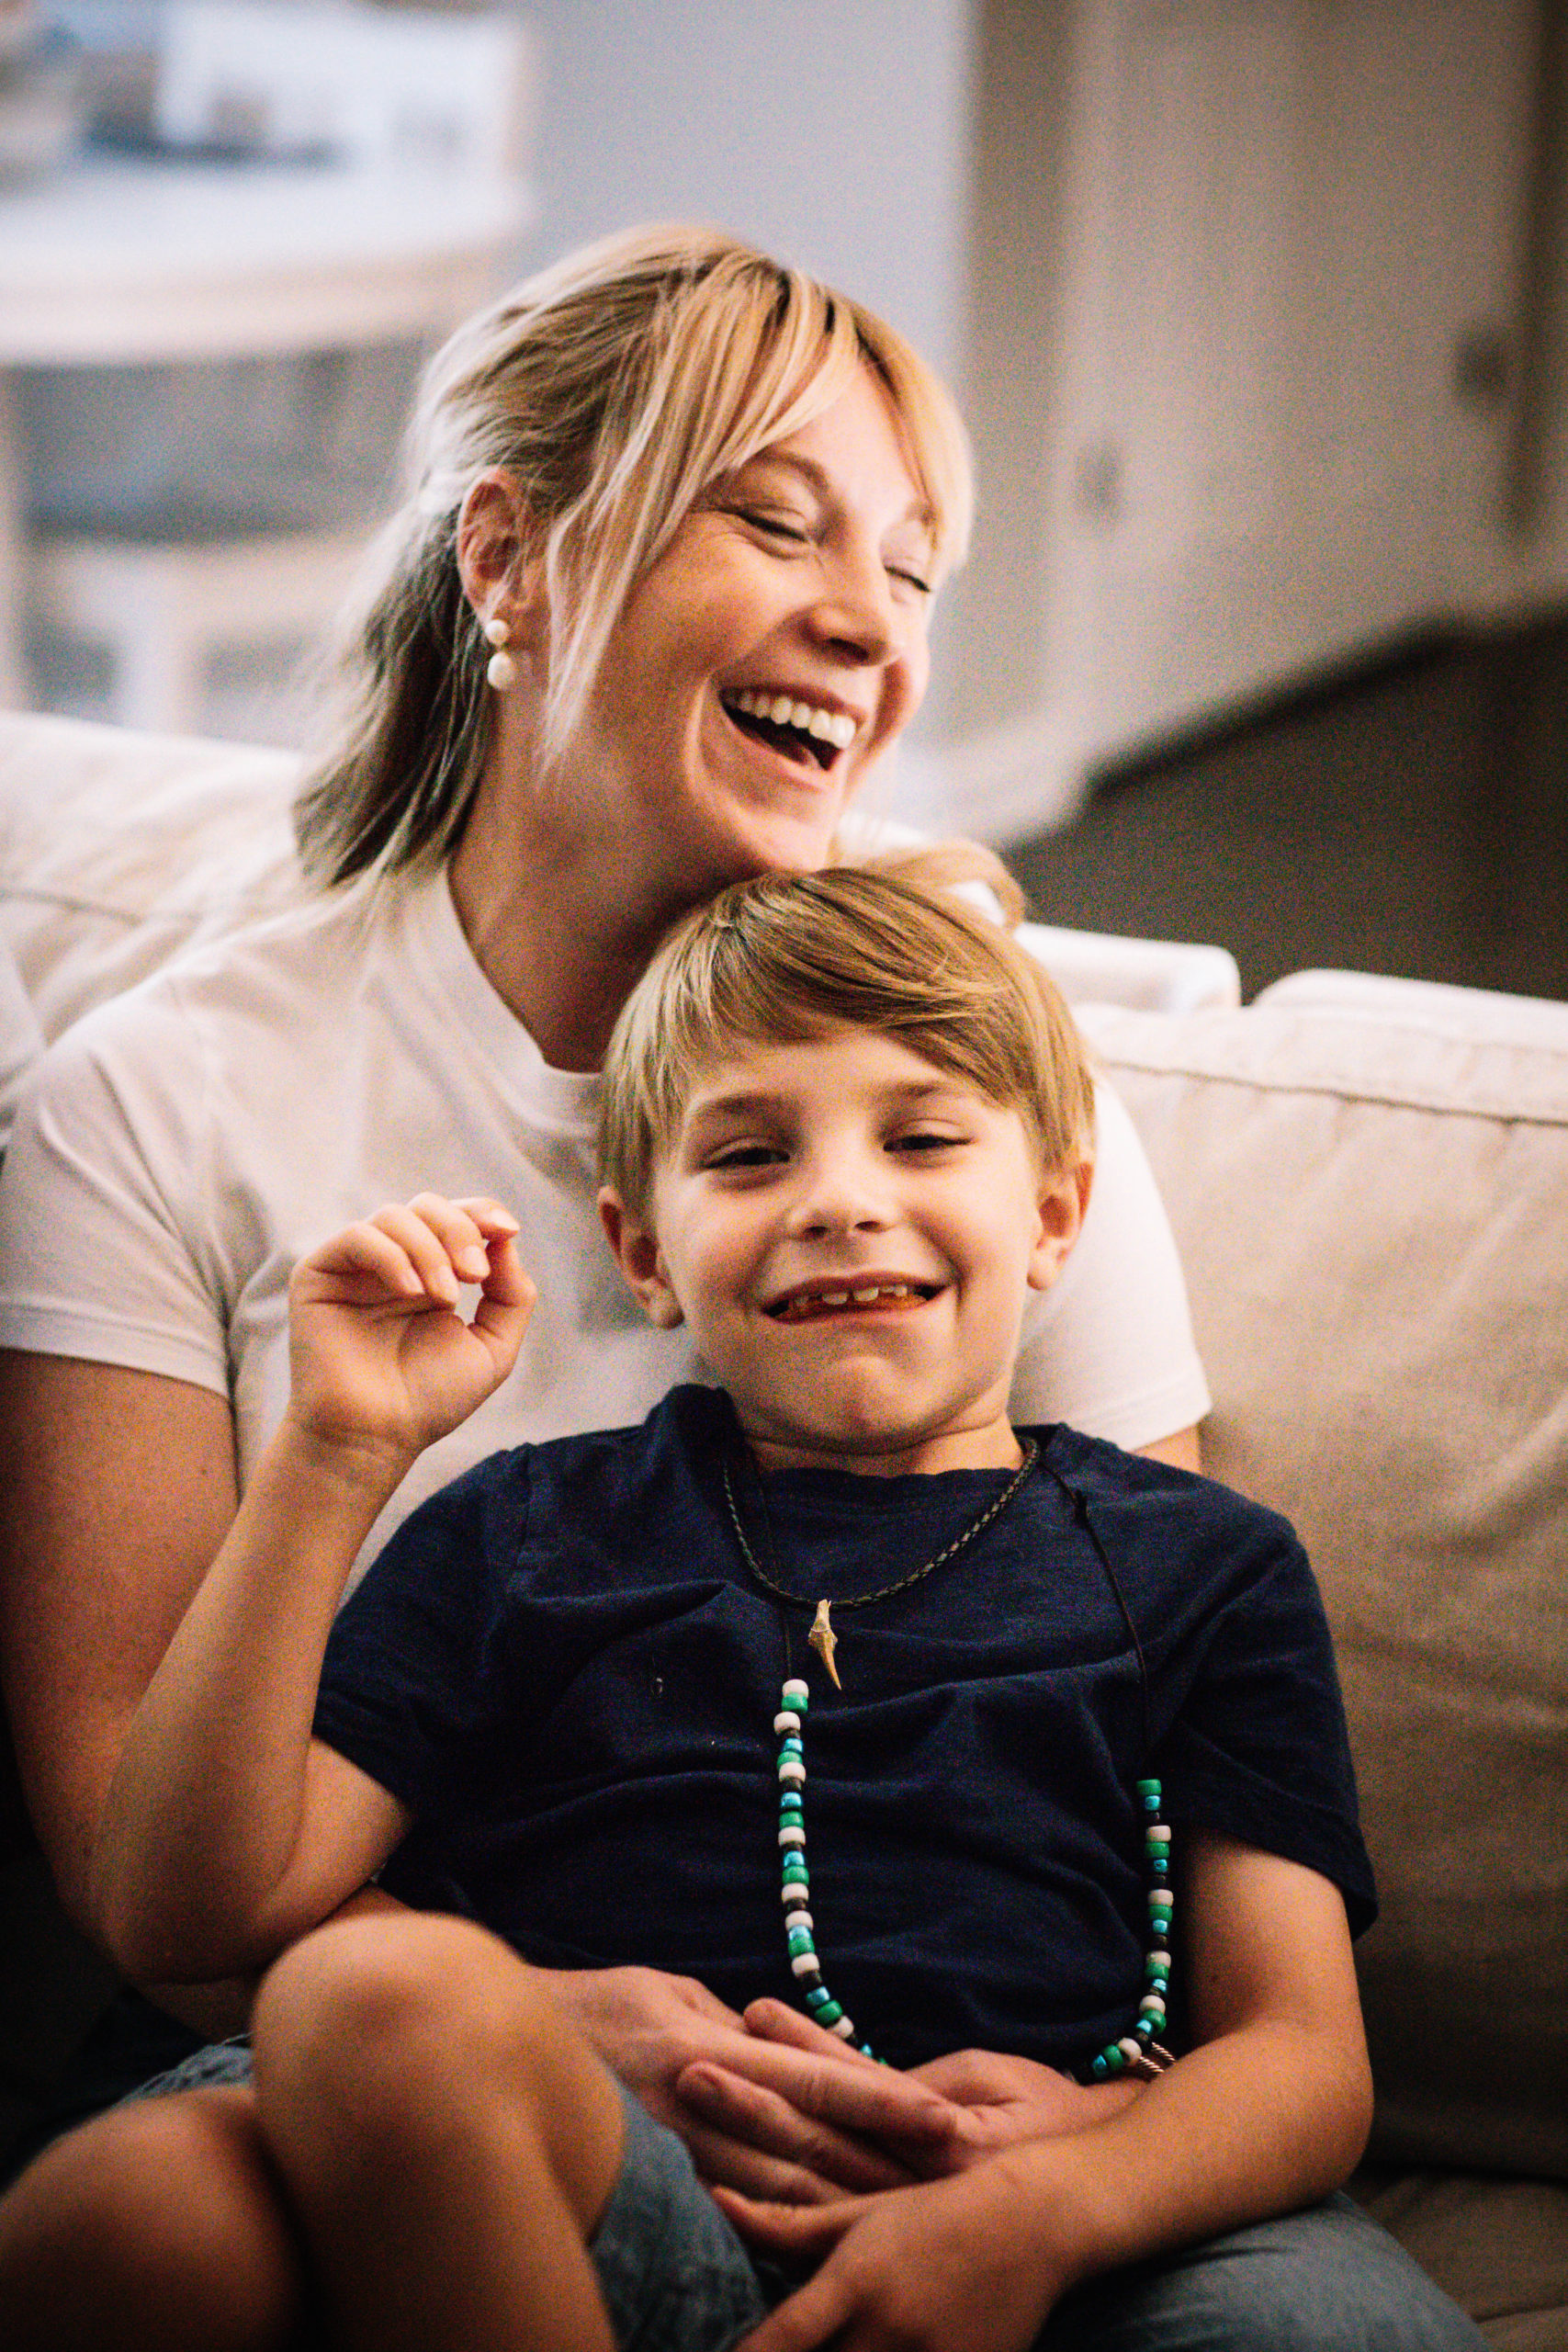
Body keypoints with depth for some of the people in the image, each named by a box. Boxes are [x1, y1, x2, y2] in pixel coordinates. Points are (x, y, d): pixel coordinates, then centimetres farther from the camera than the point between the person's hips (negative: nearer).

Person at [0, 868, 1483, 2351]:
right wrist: (337, 1452, 4)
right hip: (622, 2222, 2)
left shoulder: (1204, 1566, 22)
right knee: (141, 2192, -31)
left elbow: (1303, 2059, 10)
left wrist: (1038, 2207, -13)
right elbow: (190, 1911, 11)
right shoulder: (526, 1534, 23)